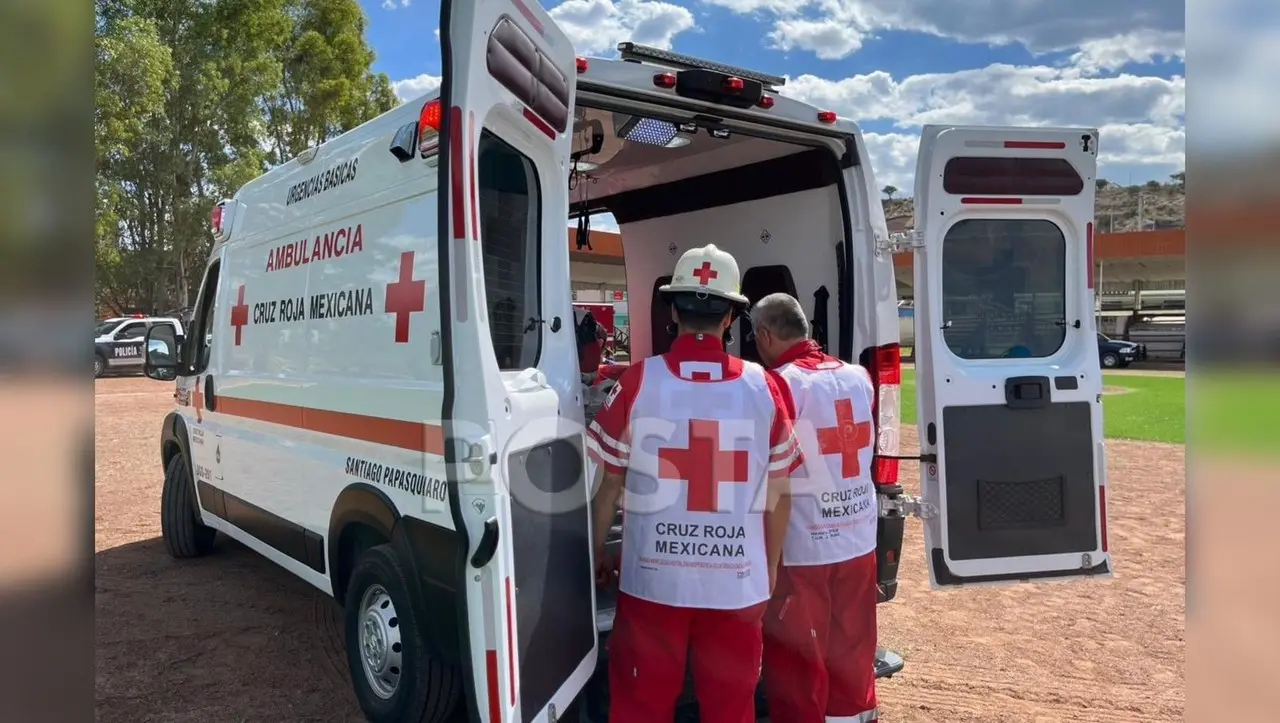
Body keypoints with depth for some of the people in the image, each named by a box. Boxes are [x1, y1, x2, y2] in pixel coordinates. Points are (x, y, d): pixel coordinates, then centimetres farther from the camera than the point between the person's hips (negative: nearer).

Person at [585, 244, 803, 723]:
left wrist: (598, 555, 16)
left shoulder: (637, 382, -8)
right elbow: (778, 495, 2)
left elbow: (609, 485, -1)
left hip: (651, 579, -1)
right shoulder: (764, 387, -5)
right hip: (737, 583, 1)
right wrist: (770, 571, 17)